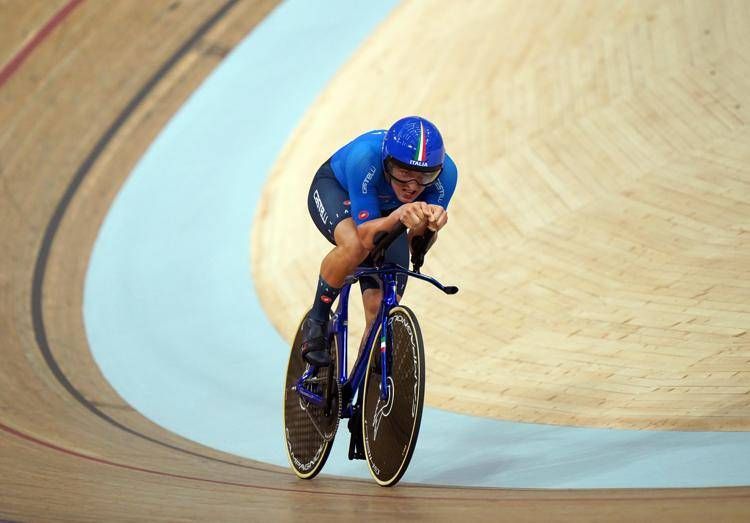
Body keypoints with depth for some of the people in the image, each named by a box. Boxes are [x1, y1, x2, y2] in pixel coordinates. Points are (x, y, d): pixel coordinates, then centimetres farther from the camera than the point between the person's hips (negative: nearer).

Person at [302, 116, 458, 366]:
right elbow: (366, 235, -41)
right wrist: (399, 216, -60)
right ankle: (316, 321, -13)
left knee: (381, 309, -10)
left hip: (386, 211, 3)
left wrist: (429, 222, -50)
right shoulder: (365, 157, -42)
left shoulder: (445, 172, -33)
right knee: (355, 245, -37)